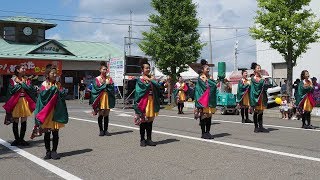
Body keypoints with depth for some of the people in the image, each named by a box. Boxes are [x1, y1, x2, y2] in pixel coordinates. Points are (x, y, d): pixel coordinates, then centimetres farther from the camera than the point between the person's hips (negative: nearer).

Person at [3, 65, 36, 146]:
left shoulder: (27, 80, 9)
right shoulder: (12, 80, 1)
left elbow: (30, 89, -6)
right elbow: (11, 90, -10)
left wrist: (22, 83, -7)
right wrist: (19, 84, -7)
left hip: (25, 102, 2)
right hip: (15, 102, -2)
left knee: (24, 122, 4)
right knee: (15, 122, 3)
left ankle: (21, 139, 14)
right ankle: (17, 139, 15)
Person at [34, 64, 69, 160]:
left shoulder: (58, 84, 10)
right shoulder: (44, 84, 2)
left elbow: (63, 95, 0)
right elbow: (43, 95, -13)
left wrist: (58, 89, -13)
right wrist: (52, 88, -12)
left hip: (57, 112, 2)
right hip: (46, 112, -2)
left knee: (55, 133, 3)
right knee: (47, 133, 4)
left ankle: (54, 151, 12)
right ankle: (48, 152, 13)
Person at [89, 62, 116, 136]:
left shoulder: (109, 78, 9)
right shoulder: (97, 79, 2)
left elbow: (112, 88, 1)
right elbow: (97, 88, -9)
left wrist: (108, 84, -14)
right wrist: (105, 84, -9)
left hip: (107, 98, 2)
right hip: (100, 99, -2)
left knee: (106, 115, 5)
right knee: (100, 115, 0)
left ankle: (105, 130, 12)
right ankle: (101, 130, 9)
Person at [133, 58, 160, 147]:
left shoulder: (151, 78, 13)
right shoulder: (140, 79, 0)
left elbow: (158, 86, -1)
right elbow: (144, 88, -16)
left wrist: (150, 80, -7)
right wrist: (150, 82, -6)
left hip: (151, 102, 4)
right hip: (143, 102, -4)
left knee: (150, 121, 6)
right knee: (143, 121, 1)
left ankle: (149, 139, 13)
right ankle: (142, 139, 10)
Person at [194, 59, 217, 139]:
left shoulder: (209, 78, 16)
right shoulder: (200, 78, -5)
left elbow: (214, 86, 10)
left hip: (210, 101, 7)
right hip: (203, 101, -7)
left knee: (209, 116, 7)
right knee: (204, 116, -3)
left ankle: (207, 132, 14)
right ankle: (203, 133, 3)